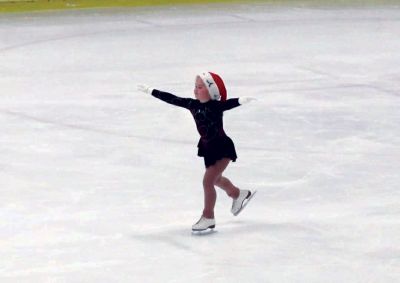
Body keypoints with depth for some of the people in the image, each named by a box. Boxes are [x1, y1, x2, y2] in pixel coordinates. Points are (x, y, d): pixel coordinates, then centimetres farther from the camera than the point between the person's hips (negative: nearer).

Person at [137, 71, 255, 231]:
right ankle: (238, 194, 53)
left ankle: (208, 218, 0)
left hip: (223, 148, -8)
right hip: (208, 148, 8)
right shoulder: (192, 104, -4)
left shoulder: (216, 106, -23)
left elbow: (229, 104, -42)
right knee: (215, 179, 26)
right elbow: (171, 99, 3)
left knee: (208, 181, -13)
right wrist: (150, 91, 8)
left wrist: (241, 100, -63)